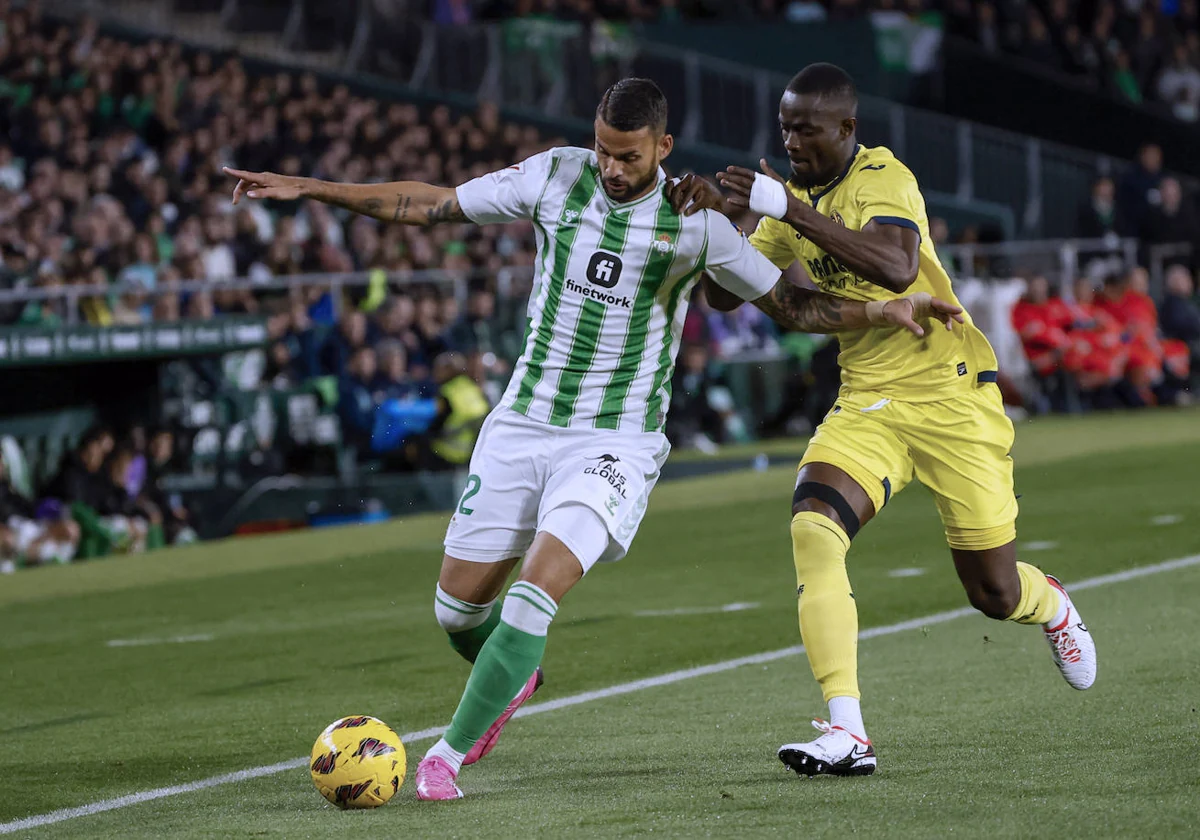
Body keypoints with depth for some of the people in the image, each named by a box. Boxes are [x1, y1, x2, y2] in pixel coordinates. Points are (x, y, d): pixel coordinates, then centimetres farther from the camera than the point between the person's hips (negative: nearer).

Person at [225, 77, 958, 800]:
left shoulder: (694, 222, -9)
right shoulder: (556, 176, -3)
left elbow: (791, 304, 0)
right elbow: (430, 204, 5)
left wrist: (889, 311, -14)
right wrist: (307, 188, 3)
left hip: (616, 441, -3)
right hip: (523, 424, 4)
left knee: (534, 595, -22)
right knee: (458, 605, 6)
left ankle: (449, 755, -8)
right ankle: (515, 678, 42)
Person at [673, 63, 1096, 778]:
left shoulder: (883, 178, -15)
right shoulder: (798, 200, 7)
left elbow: (898, 268, -35)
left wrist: (793, 211, -37)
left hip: (953, 399, -5)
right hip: (867, 406, 5)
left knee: (994, 594, 5)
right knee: (813, 530, -24)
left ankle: (1052, 606, 45)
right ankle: (848, 735, -25)